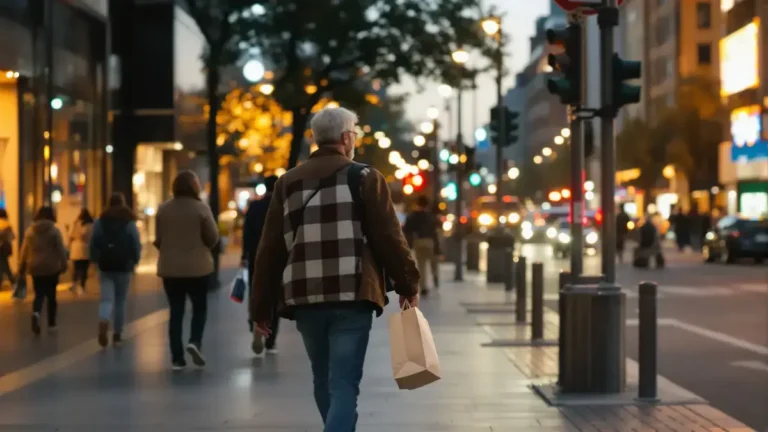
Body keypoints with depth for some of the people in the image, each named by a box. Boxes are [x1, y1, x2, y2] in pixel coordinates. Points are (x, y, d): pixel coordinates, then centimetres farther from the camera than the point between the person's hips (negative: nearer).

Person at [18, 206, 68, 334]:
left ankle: (36, 313, -25)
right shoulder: (54, 230, -6)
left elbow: (24, 251, 6)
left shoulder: (30, 230, 3)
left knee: (39, 294, 5)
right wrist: (64, 264, -4)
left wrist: (22, 268, 13)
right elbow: (61, 249, -10)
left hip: (35, 268, 2)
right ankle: (51, 324, 14)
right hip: (51, 267, -2)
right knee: (51, 295, 10)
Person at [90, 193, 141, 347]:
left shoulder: (100, 221, 3)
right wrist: (135, 261, 10)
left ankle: (103, 325, -31)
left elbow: (93, 244, 3)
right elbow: (136, 246, -5)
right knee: (120, 301, 11)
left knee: (106, 299, -2)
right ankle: (117, 334, 13)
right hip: (124, 267, -1)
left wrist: (96, 260, 15)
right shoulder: (130, 223, -2)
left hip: (105, 267, 1)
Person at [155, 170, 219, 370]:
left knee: (176, 310, 8)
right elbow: (213, 237, -6)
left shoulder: (163, 209, -1)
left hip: (170, 268, 3)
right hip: (198, 266, -2)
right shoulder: (201, 208, -10)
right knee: (199, 306, 13)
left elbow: (158, 239, 3)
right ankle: (195, 342, -9)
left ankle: (177, 357, 5)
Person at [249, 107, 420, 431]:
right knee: (343, 384, -5)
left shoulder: (288, 182, 11)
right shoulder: (364, 177, -1)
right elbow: (389, 239, -4)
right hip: (351, 296, -4)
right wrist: (408, 285, 8)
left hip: (305, 298, 4)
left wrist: (261, 306, 13)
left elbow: (270, 249, 9)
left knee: (324, 381, 20)